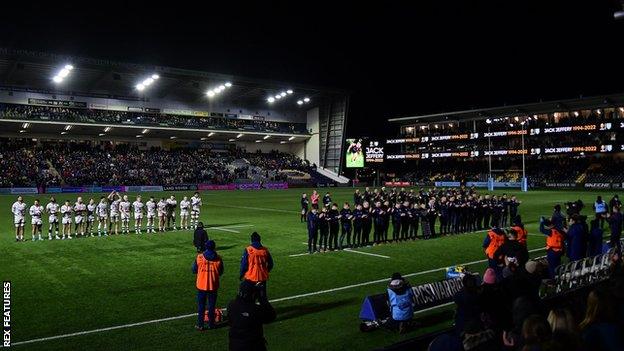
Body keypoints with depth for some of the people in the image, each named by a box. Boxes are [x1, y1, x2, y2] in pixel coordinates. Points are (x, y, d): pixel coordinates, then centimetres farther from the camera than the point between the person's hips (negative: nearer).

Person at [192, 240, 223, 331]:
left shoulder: (199, 257, -10)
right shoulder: (218, 258, -8)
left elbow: (194, 270, 0)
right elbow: (220, 273, 2)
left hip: (201, 285, 0)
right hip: (213, 286, 1)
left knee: (201, 306, 11)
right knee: (212, 306, 12)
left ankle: (200, 325, 14)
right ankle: (211, 324, 19)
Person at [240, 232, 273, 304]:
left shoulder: (248, 250, -12)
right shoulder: (265, 250, 0)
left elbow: (243, 264, -10)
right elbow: (270, 264, 8)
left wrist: (242, 274, 5)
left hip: (250, 277, -3)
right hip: (262, 277, 3)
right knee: (262, 297, 12)